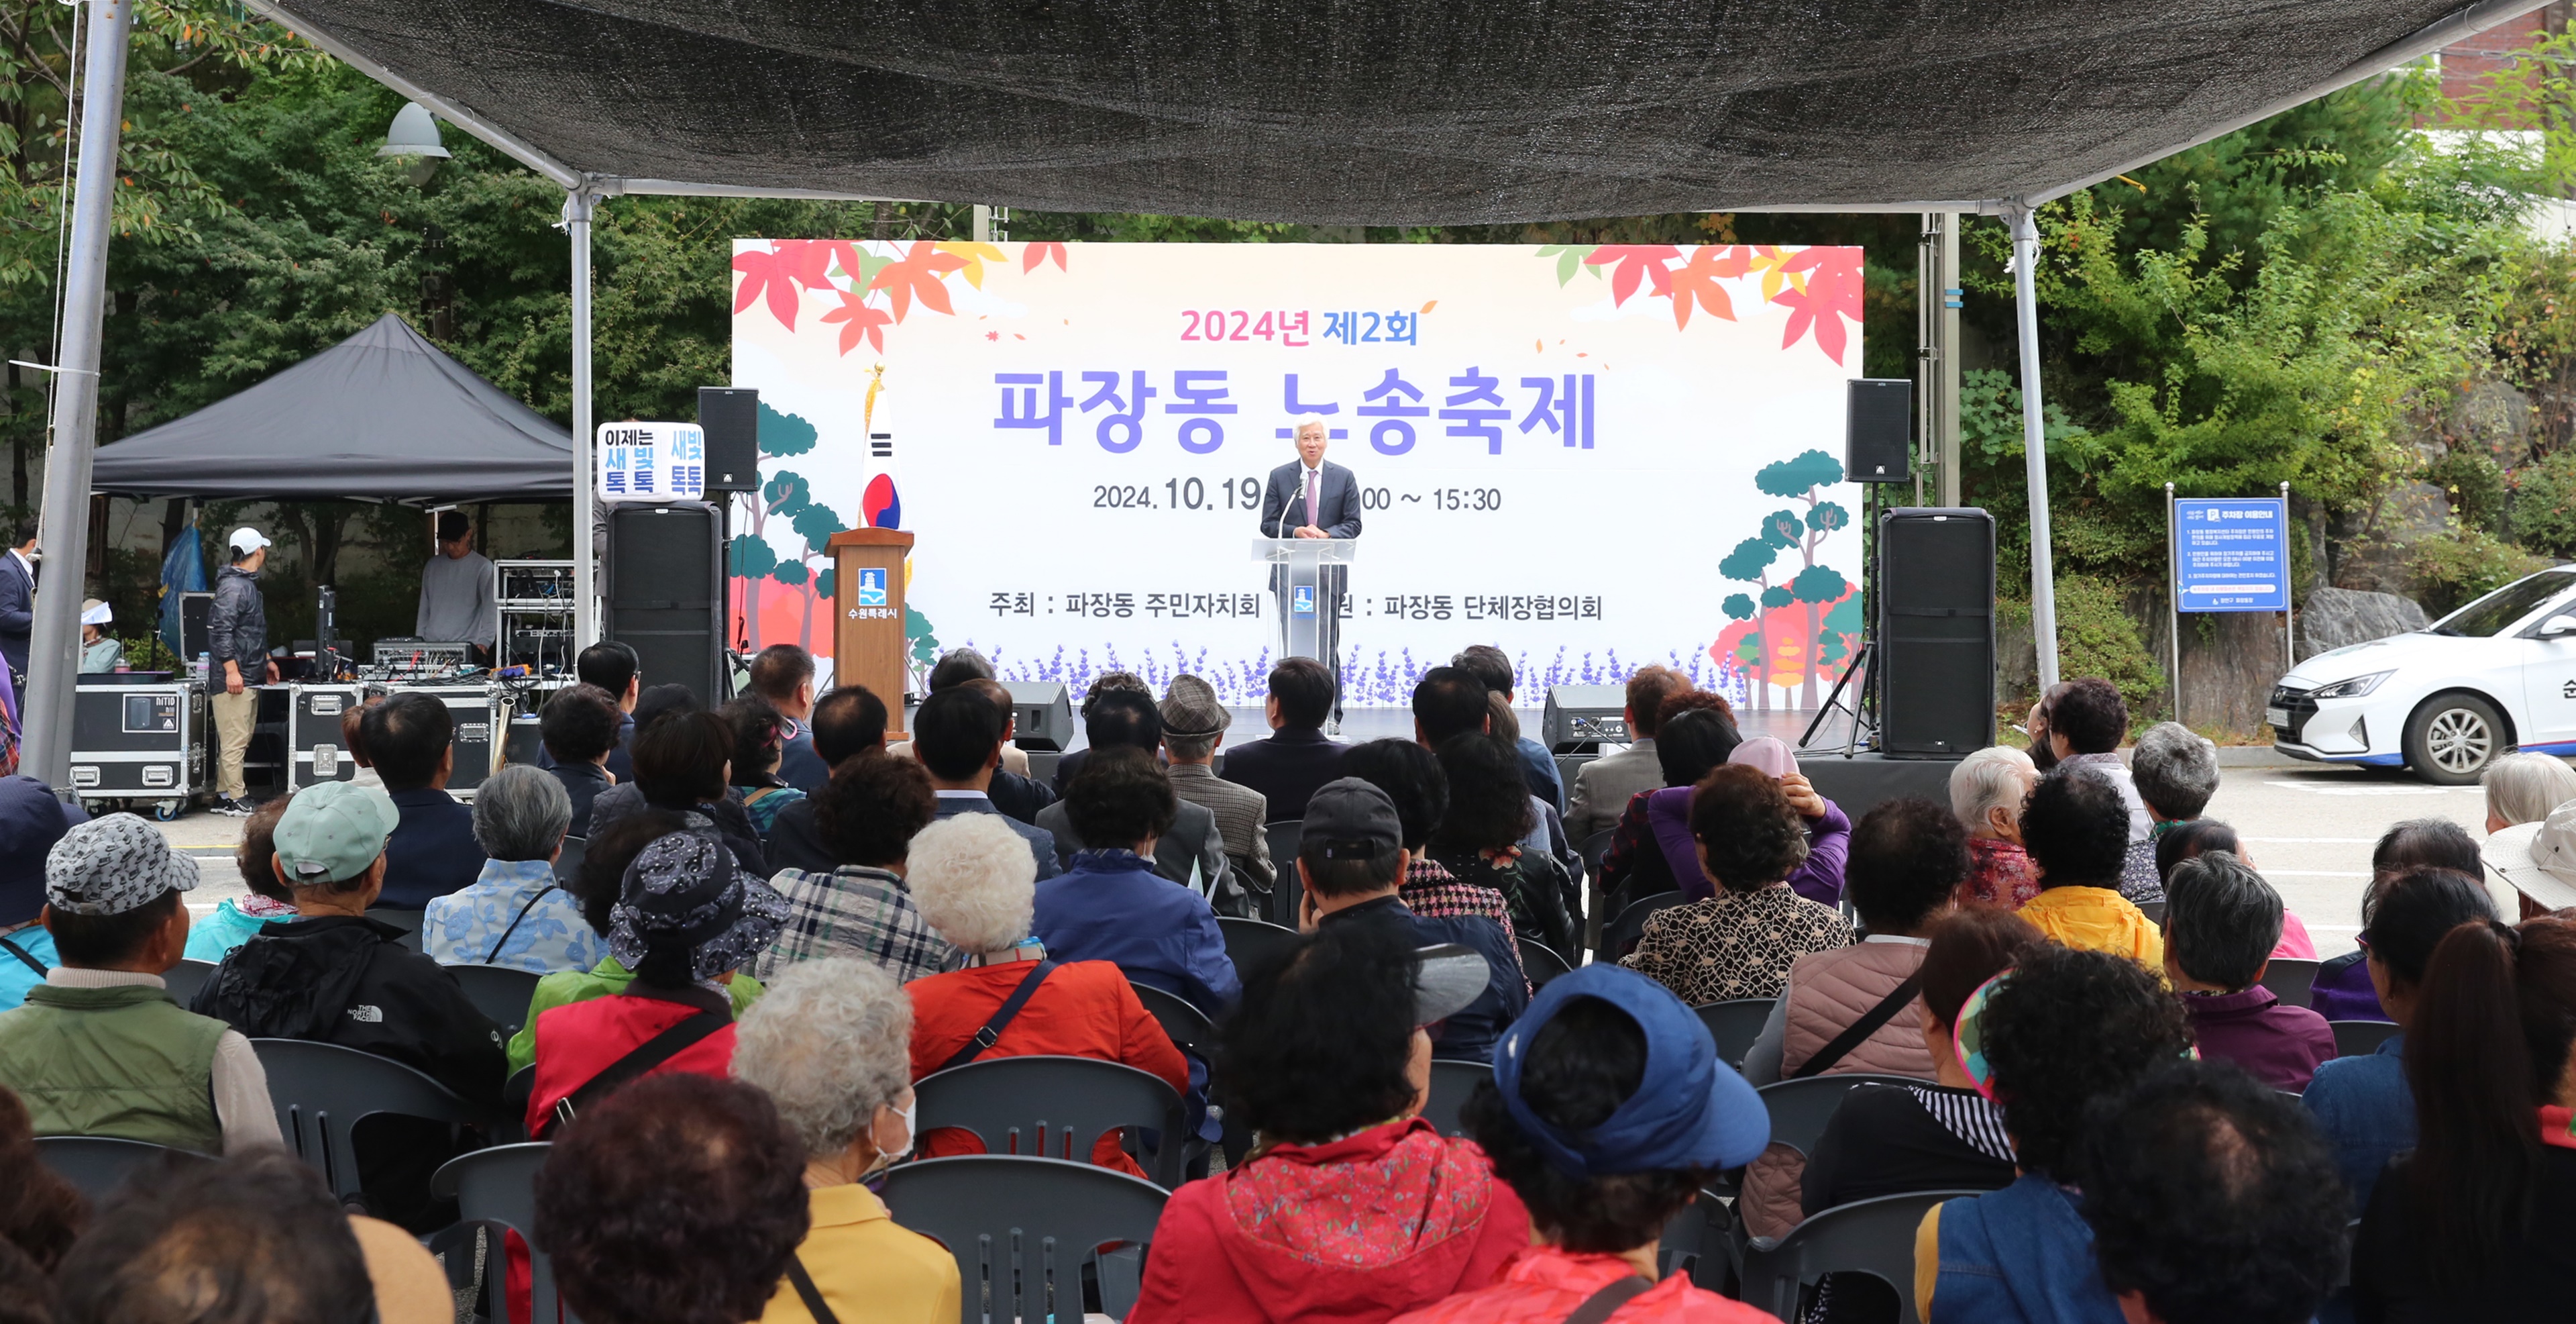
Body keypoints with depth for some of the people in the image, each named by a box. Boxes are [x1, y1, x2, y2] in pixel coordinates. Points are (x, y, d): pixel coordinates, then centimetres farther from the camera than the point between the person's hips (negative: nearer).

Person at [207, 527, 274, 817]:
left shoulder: (248, 584, 19)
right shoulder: (233, 586, -15)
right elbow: (221, 630, -21)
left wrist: (265, 660, 29)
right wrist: (231, 670, -24)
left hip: (249, 678, 11)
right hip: (234, 679, -11)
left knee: (237, 740, 14)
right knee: (234, 740, -9)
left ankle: (223, 796, 19)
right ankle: (237, 799, -8)